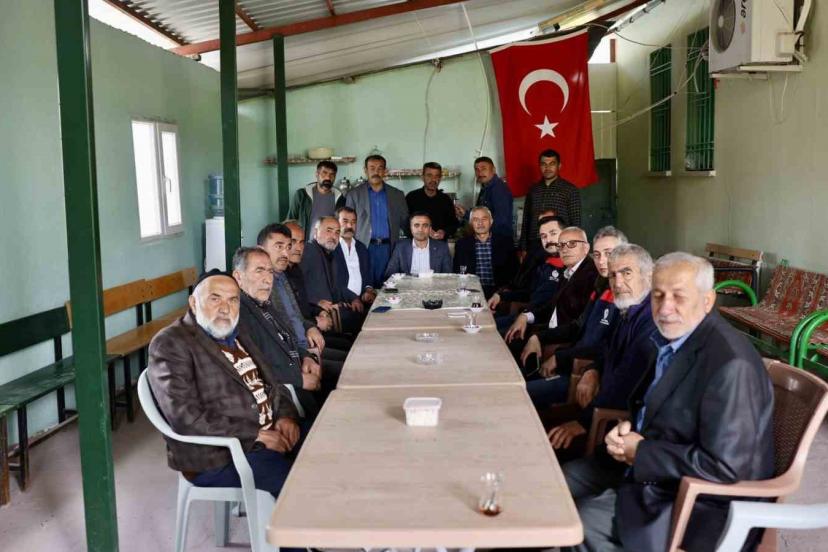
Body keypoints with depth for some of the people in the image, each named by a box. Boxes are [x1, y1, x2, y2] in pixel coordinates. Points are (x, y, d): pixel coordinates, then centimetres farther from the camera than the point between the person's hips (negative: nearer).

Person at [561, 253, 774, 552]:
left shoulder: (731, 363, -27)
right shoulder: (673, 338, 2)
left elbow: (725, 465, -29)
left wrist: (641, 453, -20)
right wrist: (627, 430, -4)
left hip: (705, 503, -9)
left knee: (585, 521, -19)